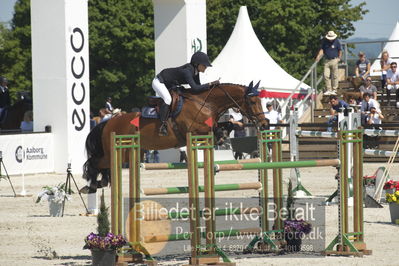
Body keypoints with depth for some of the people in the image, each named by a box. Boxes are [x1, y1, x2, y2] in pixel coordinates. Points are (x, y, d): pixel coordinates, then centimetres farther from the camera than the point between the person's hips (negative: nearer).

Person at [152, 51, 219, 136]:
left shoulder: (195, 71, -6)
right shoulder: (187, 71, -34)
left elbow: (198, 86, 4)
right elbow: (195, 88, -40)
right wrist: (210, 84, -36)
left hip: (170, 85, 10)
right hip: (159, 82, -10)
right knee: (168, 99, -32)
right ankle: (162, 126, -30)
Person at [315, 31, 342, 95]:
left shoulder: (336, 42, 0)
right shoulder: (325, 42, 7)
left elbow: (340, 50, 6)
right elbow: (322, 50, 8)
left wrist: (339, 58, -4)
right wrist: (318, 57, -6)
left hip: (334, 60, -3)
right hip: (327, 61, 3)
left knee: (334, 76, -1)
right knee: (326, 76, -4)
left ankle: (334, 90, 5)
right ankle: (328, 90, 2)